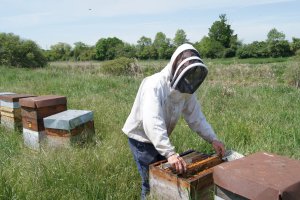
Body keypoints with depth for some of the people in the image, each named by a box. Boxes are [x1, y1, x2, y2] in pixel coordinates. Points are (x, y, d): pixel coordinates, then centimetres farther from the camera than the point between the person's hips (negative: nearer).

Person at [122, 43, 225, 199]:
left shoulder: (185, 89, -7)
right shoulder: (154, 85, -32)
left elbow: (196, 116, -1)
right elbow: (152, 122, -44)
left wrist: (213, 139, -11)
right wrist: (170, 153, -51)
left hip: (161, 138, 7)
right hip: (141, 137, -7)